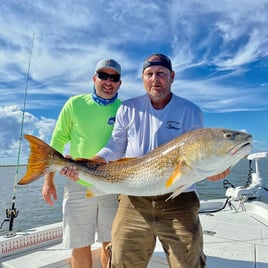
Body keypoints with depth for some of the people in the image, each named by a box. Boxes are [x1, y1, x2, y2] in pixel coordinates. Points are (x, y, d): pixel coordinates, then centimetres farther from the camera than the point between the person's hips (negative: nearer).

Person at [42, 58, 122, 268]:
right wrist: (48, 180, 4)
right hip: (78, 184, 0)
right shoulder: (75, 104, 1)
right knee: (80, 245, 10)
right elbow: (58, 141, 5)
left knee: (111, 244, 12)